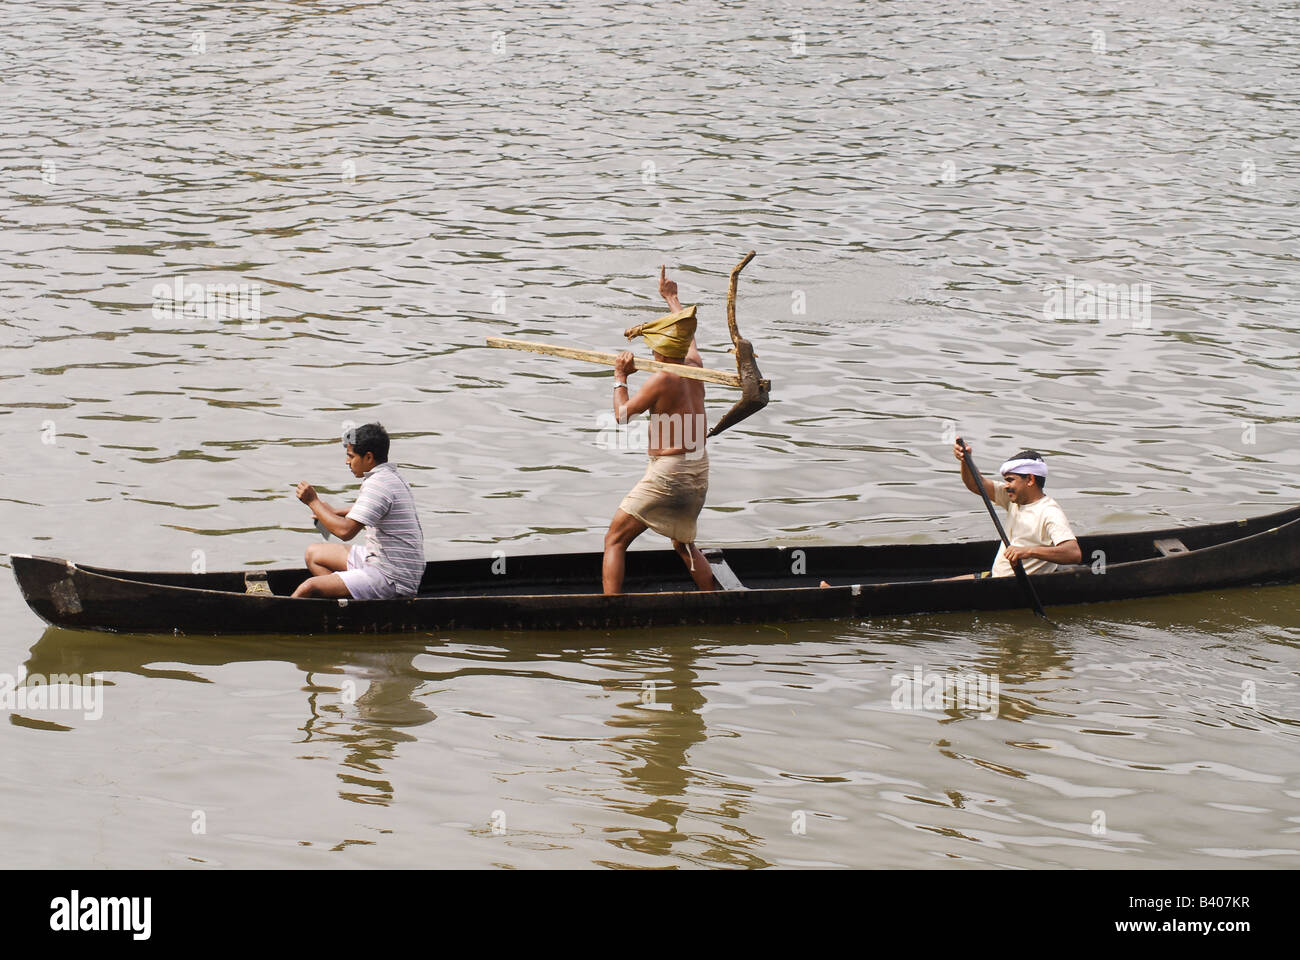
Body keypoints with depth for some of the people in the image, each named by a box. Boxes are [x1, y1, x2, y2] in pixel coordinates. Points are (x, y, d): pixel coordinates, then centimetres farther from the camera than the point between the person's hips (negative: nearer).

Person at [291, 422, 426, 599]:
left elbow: (345, 531, -27)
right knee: (314, 553, 18)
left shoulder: (378, 484, -21)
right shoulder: (391, 476, 12)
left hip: (392, 581, -11)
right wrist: (337, 512, 30)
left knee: (308, 588, -22)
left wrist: (313, 502, -15)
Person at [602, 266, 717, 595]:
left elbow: (623, 414, -5)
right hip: (699, 471, 8)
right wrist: (671, 297, 44)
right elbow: (687, 335, 29)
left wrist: (620, 378, 8)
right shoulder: (694, 366, 7)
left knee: (615, 539, -4)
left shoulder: (661, 380, -14)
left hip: (669, 471, -8)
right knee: (684, 543, 26)